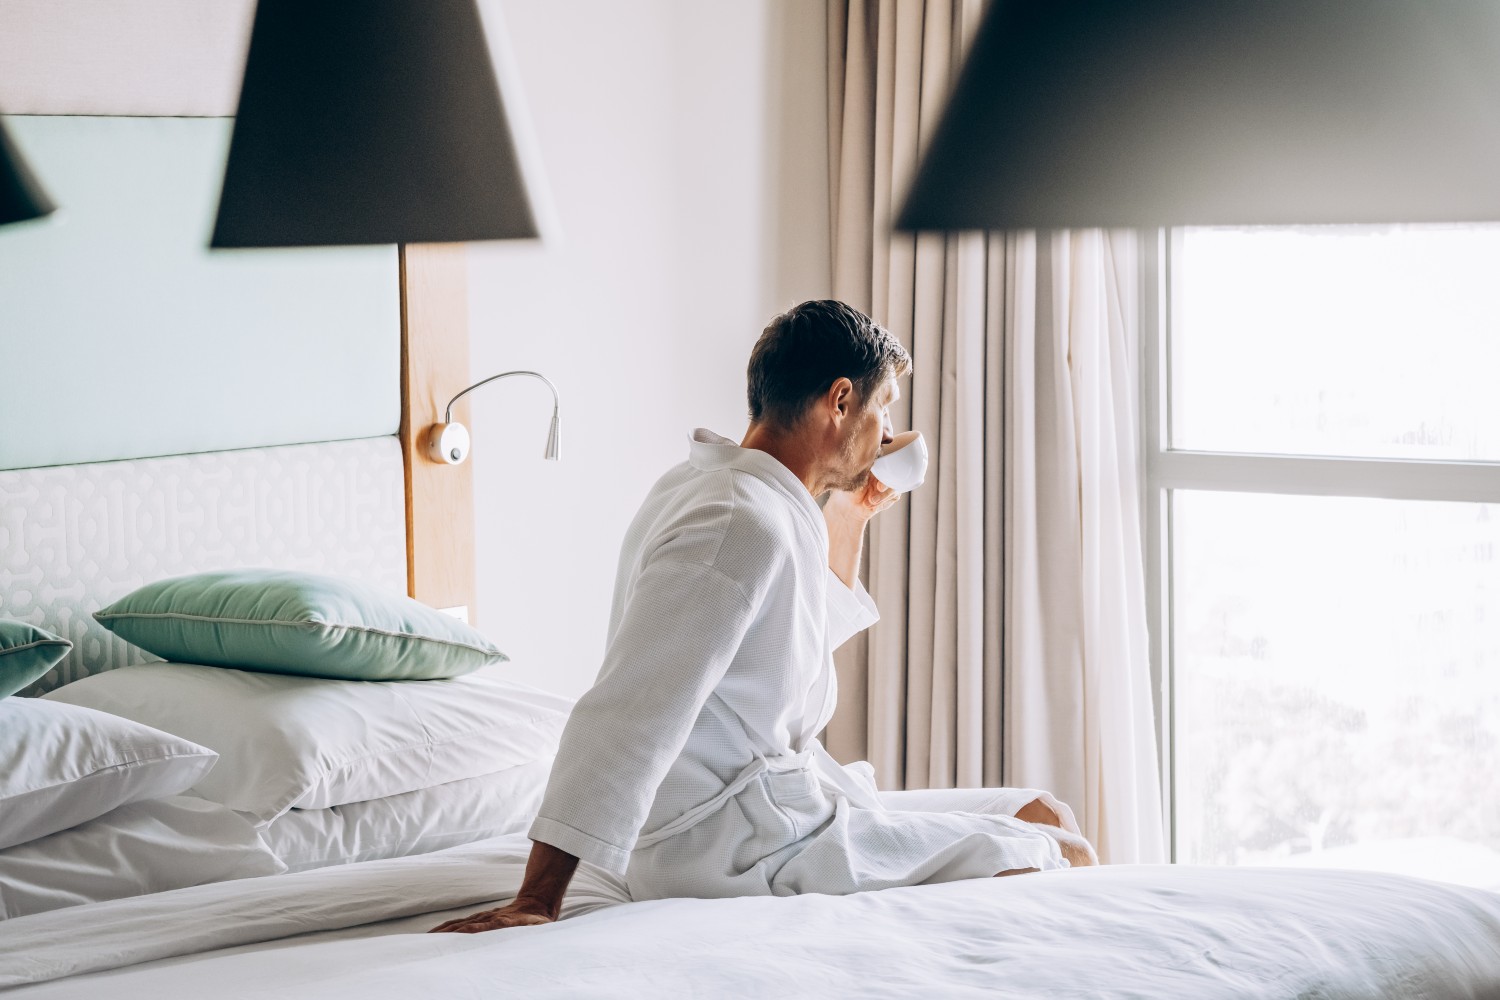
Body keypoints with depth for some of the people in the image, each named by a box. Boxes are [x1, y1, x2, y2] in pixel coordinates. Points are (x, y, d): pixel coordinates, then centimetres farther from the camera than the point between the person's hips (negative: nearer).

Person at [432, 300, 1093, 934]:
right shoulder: (742, 526, -20)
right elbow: (627, 717, -28)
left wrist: (852, 511, 23)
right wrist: (537, 904, -32)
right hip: (746, 844, -11)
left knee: (1041, 814, 13)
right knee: (1065, 857, -7)